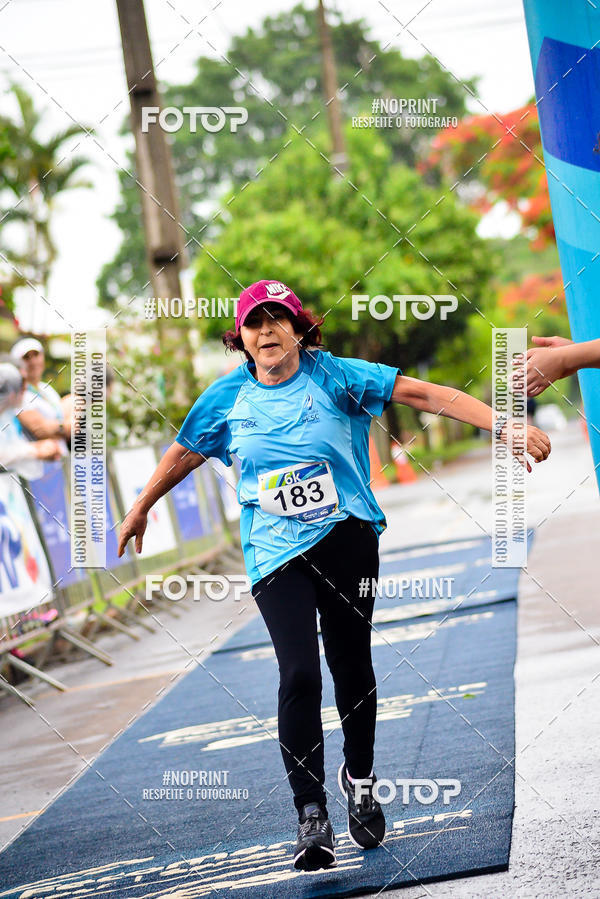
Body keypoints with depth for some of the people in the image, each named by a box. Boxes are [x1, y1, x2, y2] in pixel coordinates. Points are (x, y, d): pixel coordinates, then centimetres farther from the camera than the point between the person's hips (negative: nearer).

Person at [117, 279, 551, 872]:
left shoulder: (334, 376, -3)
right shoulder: (228, 397, 4)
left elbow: (425, 395, -7)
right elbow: (183, 453, 21)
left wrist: (502, 424, -16)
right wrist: (139, 510, 32)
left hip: (347, 538, 0)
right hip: (275, 553, 0)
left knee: (351, 663, 7)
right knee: (299, 674, -14)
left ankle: (359, 778, 33)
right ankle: (311, 817, -10)